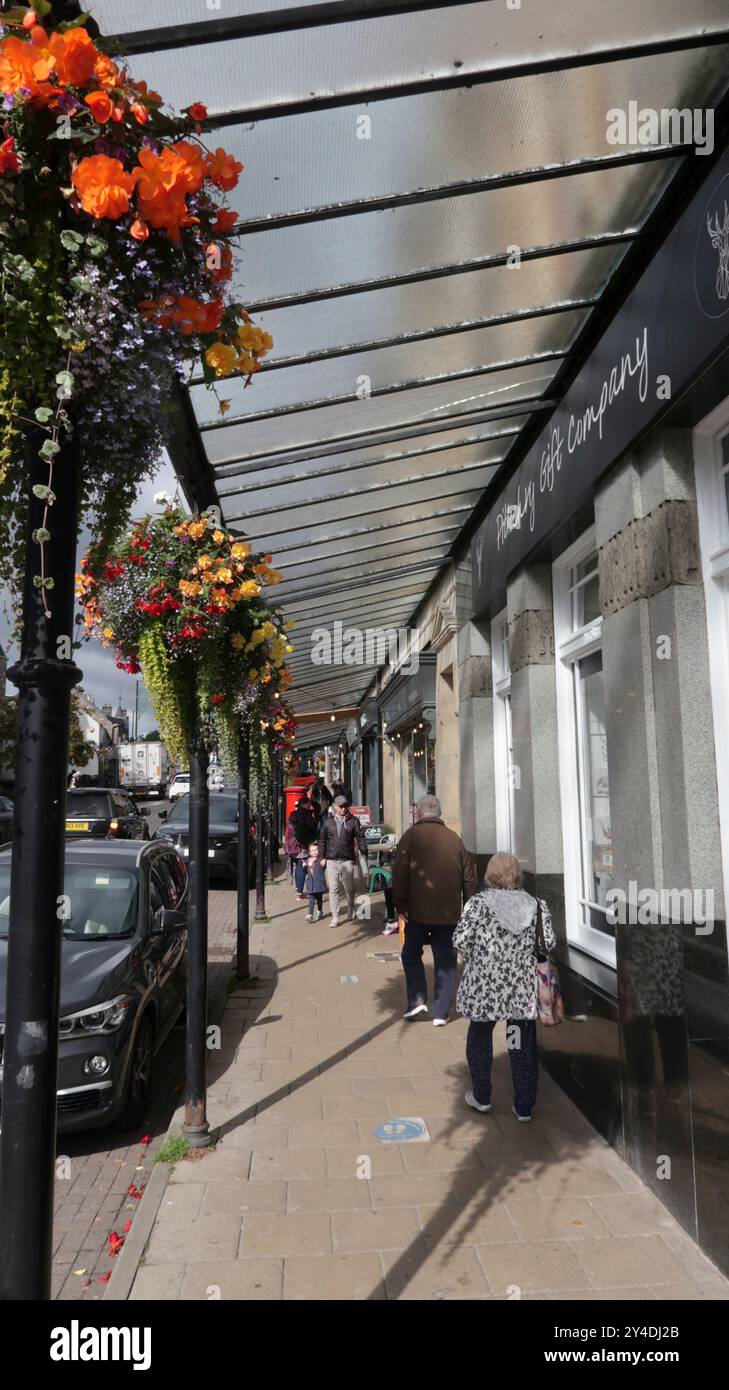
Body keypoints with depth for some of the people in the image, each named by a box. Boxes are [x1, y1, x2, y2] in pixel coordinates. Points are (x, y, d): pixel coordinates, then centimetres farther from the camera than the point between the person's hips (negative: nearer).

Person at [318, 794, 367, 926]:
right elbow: (322, 840, 10)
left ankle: (351, 909, 34)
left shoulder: (353, 821, 2)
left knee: (349, 888, 7)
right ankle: (335, 917, 5)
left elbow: (360, 838, 1)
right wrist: (322, 857, 5)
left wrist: (364, 854, -8)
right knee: (333, 889, 0)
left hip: (347, 860, -1)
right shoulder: (328, 821, 7)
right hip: (331, 860, 1)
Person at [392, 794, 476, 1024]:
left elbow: (400, 873, -10)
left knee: (411, 954, 15)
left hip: (418, 910, -3)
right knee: (446, 960, 8)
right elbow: (469, 877, 11)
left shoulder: (411, 835, -4)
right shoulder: (454, 838, 7)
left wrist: (400, 905, -4)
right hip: (449, 911, 3)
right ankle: (441, 1013, 9)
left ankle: (417, 999, 2)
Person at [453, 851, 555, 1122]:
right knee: (523, 1047, 14)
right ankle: (524, 1108, 22)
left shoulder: (479, 902, -12)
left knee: (480, 1038, 19)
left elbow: (460, 940, -16)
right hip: (523, 988, 2)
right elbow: (549, 942, -5)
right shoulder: (536, 904, -3)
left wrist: (472, 953, 4)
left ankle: (482, 1098, 29)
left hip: (484, 985, -2)